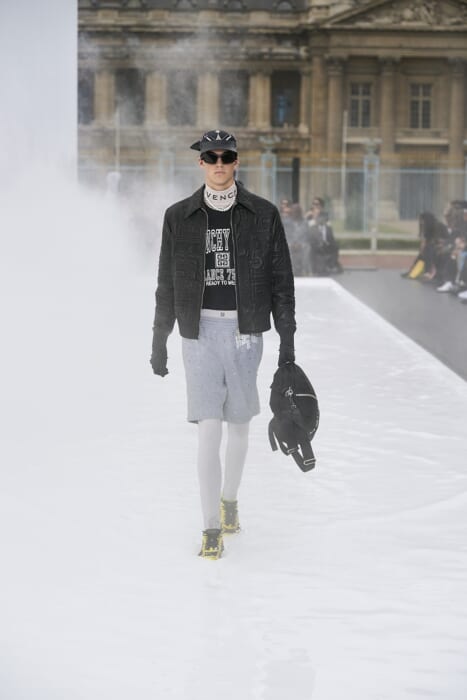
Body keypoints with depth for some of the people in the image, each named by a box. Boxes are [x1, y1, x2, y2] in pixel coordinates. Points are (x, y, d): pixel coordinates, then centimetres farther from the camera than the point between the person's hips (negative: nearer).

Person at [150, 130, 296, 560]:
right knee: (209, 428, -7)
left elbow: (281, 281, 4)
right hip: (201, 331, -1)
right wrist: (159, 341, 9)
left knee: (239, 424, 12)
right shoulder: (179, 217, 4)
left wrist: (287, 339, 0)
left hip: (246, 330, 1)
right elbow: (167, 284, 9)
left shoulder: (262, 215, 2)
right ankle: (212, 529, -2)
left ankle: (230, 499, 37)